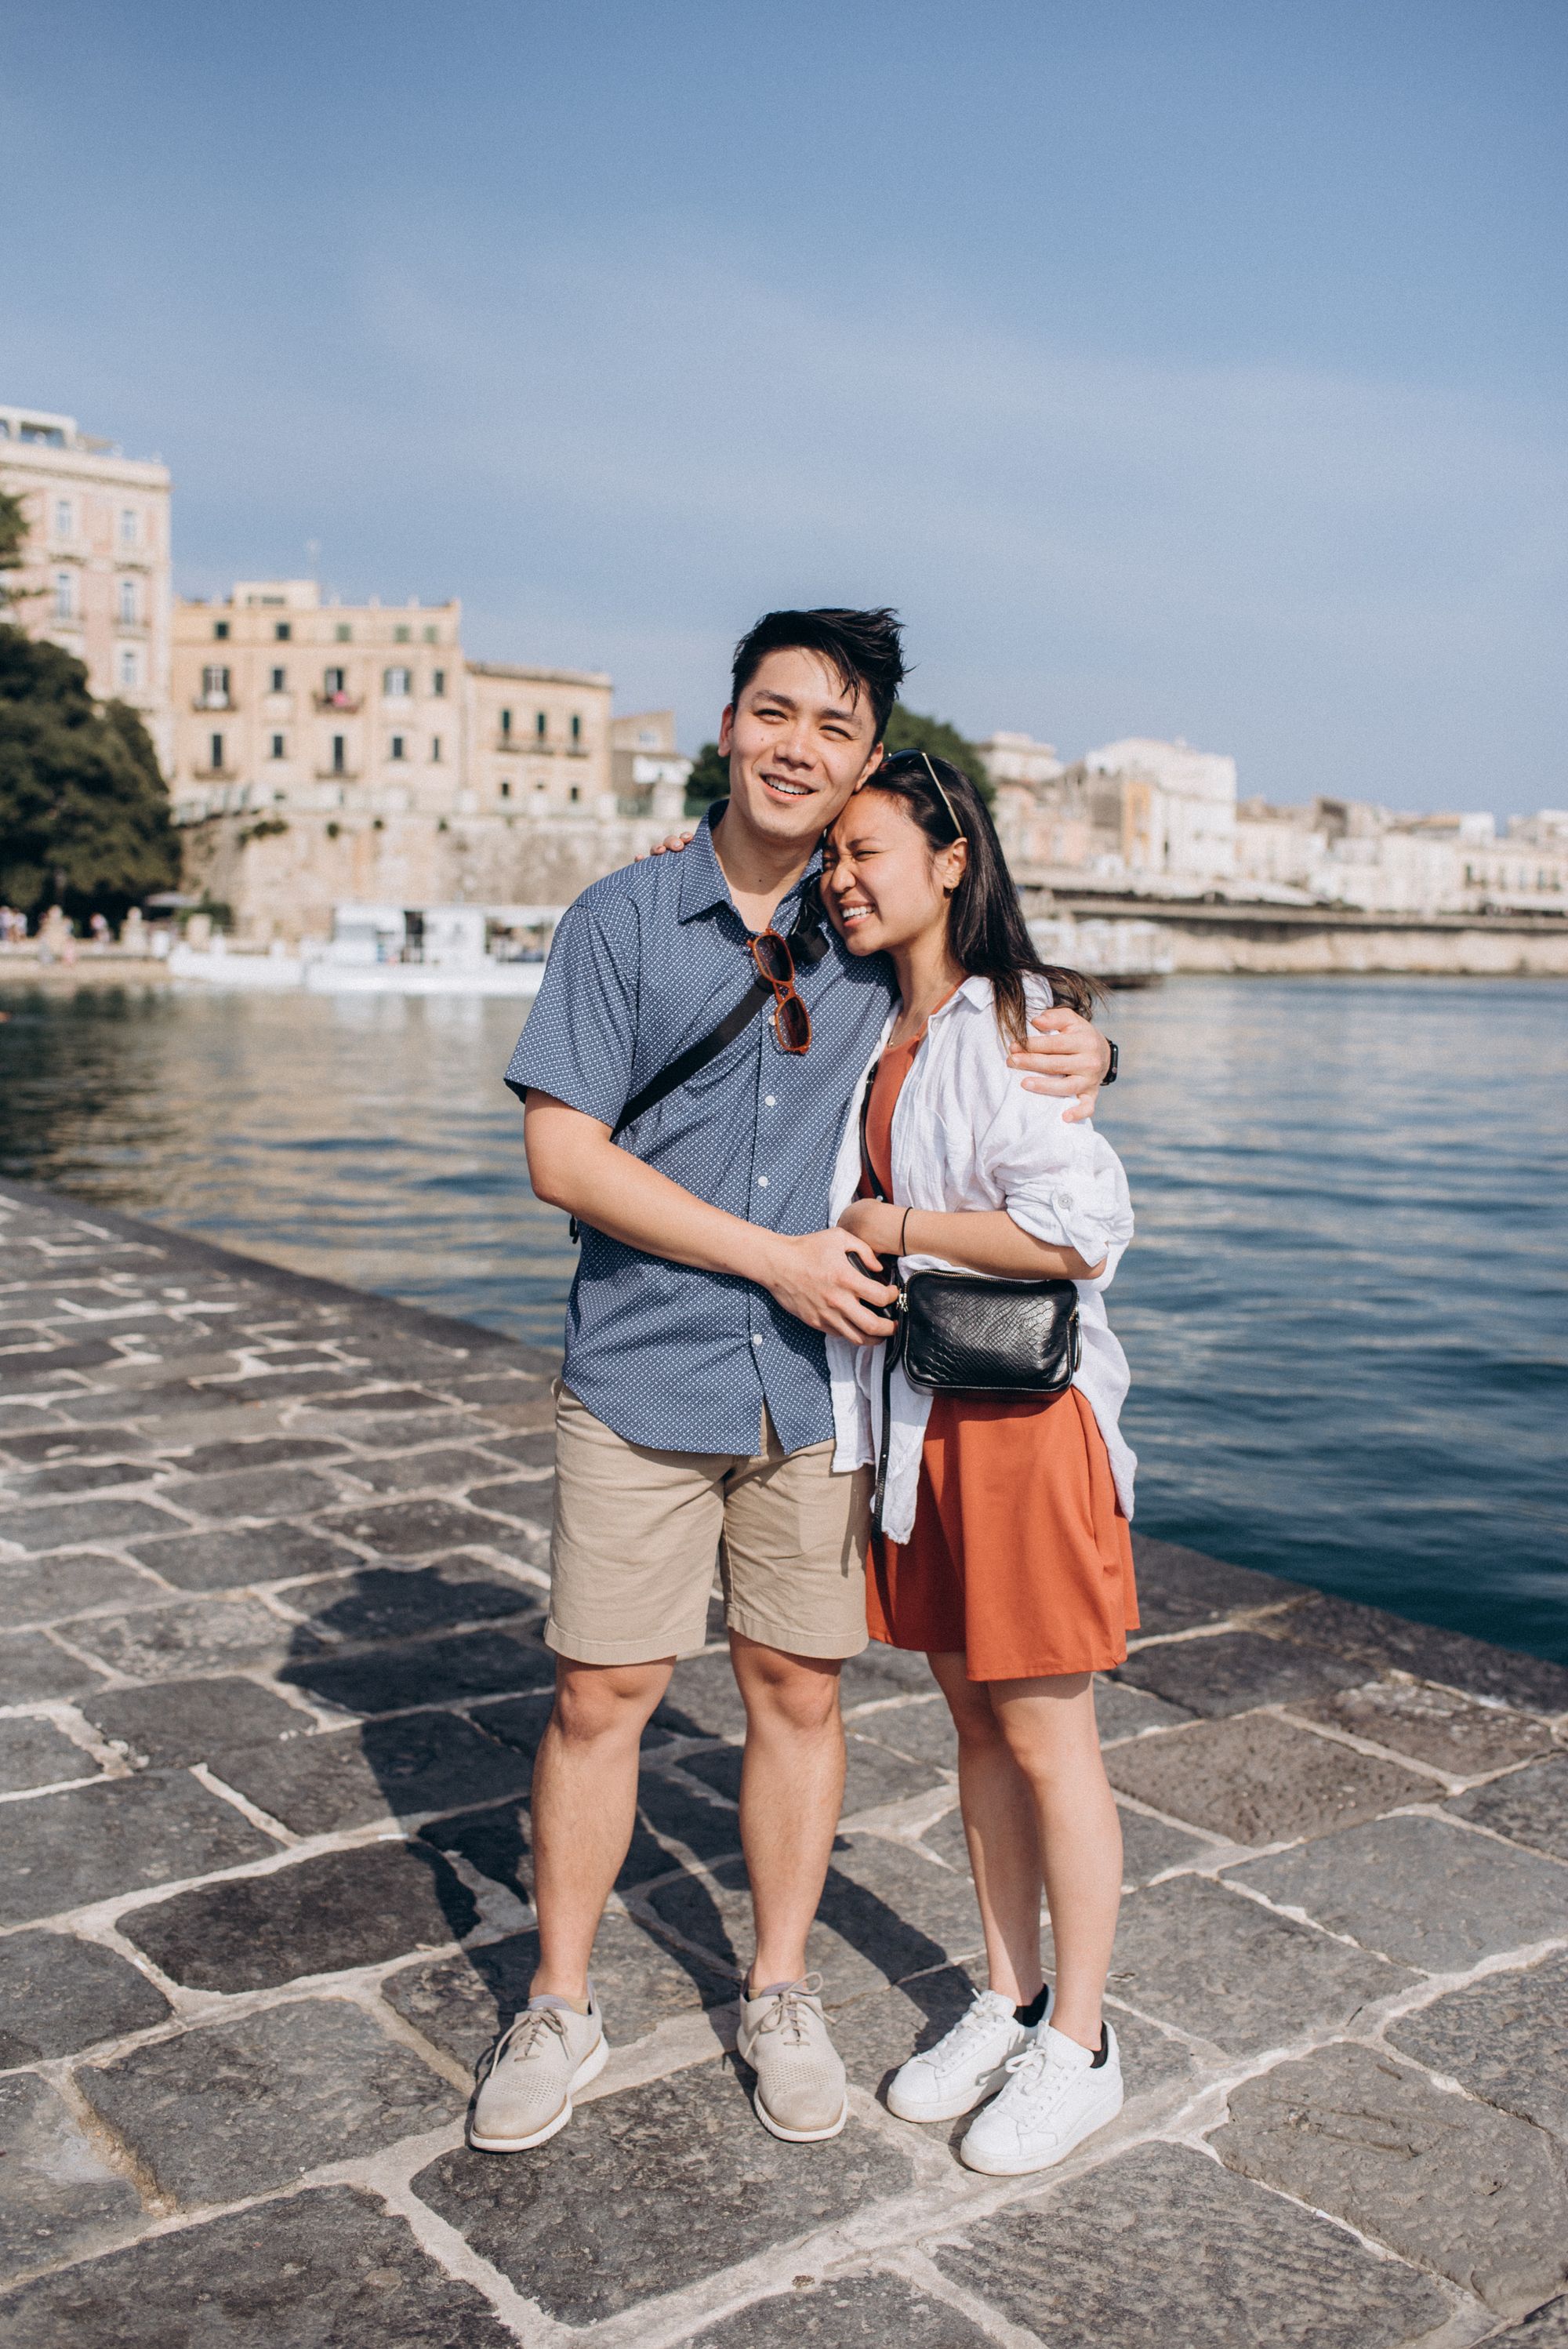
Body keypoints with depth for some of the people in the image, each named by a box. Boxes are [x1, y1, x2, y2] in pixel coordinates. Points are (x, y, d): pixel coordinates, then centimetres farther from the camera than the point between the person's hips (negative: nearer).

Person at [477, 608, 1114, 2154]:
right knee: (600, 1693, 4)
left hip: (821, 1382, 2)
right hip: (642, 1379, -1)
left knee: (798, 1690, 10)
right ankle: (559, 2010, 25)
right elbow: (562, 1154, -7)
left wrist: (1082, 1053, -8)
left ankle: (779, 1995, 31)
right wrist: (779, 1258, -12)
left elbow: (1019, 1020, 19)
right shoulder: (624, 919, -1)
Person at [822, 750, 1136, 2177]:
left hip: (1024, 1412, -7)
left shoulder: (1017, 1022, -14)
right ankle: (1007, 2003, 32)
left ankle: (1078, 2048, 21)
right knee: (976, 1724, 16)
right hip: (916, 1414, 7)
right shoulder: (872, 1030, 10)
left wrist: (895, 1229, -13)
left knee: (1046, 1738, 5)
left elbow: (1080, 1233, -23)